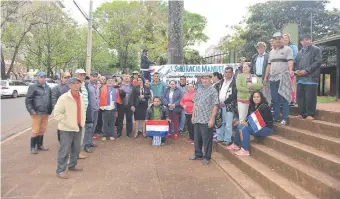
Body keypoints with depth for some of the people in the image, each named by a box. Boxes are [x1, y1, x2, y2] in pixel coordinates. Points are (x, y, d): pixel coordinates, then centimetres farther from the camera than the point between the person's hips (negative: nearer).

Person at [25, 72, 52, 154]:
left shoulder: (48, 88, 13)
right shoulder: (33, 87, -5)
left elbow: (50, 99, 18)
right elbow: (28, 100, -8)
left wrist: (50, 110, 12)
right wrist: (31, 110, -14)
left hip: (46, 113, 6)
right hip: (37, 113, -5)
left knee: (42, 130, 14)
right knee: (35, 131, -1)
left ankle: (40, 145, 27)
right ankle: (33, 147, 11)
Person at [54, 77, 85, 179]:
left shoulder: (81, 97, 6)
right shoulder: (63, 98, -16)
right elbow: (57, 113, -16)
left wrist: (82, 122, 10)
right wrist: (68, 123, -18)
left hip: (78, 127, 7)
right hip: (66, 129, -7)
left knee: (76, 148, 16)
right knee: (65, 150, 0)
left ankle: (72, 165, 34)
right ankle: (60, 170, 13)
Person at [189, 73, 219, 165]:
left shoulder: (213, 90, -7)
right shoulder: (198, 90, 13)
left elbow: (215, 106, -12)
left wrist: (212, 119, -16)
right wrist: (193, 115, 14)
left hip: (207, 120, -6)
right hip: (197, 119, 6)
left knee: (207, 139, 2)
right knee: (197, 138, 15)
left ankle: (206, 157, 15)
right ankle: (198, 154, 30)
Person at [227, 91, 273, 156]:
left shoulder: (264, 107, -17)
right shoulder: (252, 106, 6)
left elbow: (263, 121, -22)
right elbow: (249, 117, 11)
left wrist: (248, 123, -23)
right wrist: (245, 122, -13)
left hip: (266, 128, -8)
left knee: (245, 128, -25)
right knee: (239, 126, 3)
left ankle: (245, 150, -22)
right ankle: (236, 144, 17)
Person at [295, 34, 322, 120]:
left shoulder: (316, 50, 4)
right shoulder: (300, 52, 24)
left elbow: (318, 62, -8)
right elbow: (296, 63, 24)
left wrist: (306, 70, -15)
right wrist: (296, 70, 1)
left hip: (311, 78, -6)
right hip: (300, 78, 6)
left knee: (310, 98, -6)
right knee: (300, 97, 7)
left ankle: (310, 114, 2)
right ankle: (302, 113, 15)